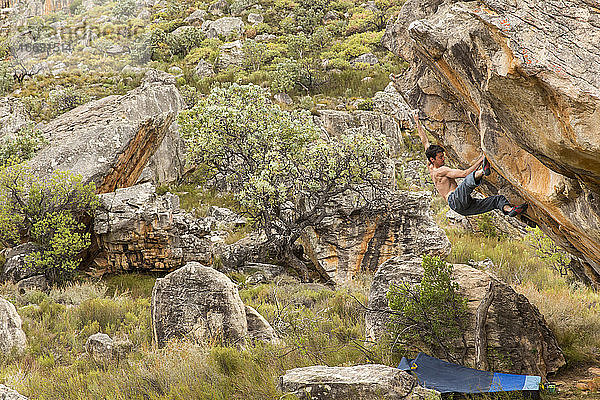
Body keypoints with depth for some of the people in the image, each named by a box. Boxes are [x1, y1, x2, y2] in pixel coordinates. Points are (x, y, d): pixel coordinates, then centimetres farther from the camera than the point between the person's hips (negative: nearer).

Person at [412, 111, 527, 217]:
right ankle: (483, 170, -68)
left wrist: (417, 122, 35)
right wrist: (480, 160, -12)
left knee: (498, 199, -1)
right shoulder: (440, 171, -2)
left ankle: (509, 209, -30)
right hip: (455, 200, -9)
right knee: (469, 178, -38)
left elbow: (424, 141, 31)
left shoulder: (431, 167, 24)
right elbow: (464, 173, -12)